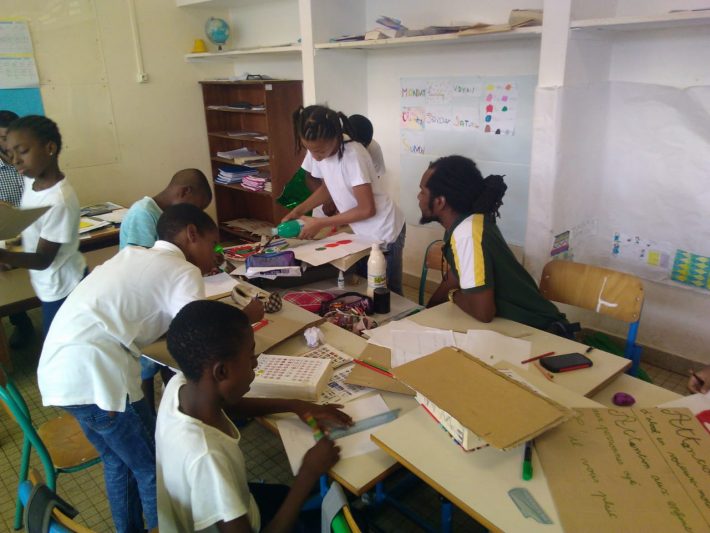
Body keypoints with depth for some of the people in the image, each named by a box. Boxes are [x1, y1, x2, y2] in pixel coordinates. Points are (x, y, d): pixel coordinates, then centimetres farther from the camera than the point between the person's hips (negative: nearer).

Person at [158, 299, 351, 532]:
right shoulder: (205, 456, -42)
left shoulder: (179, 386, -19)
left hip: (232, 511, 6)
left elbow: (227, 404, 4)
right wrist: (309, 473, -27)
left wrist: (294, 406, -6)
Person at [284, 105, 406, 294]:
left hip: (383, 233, -7)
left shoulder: (352, 155, -28)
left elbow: (367, 209, -24)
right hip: (363, 233, 7)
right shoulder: (317, 151, -7)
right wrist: (298, 210, -3)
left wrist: (320, 223, -20)